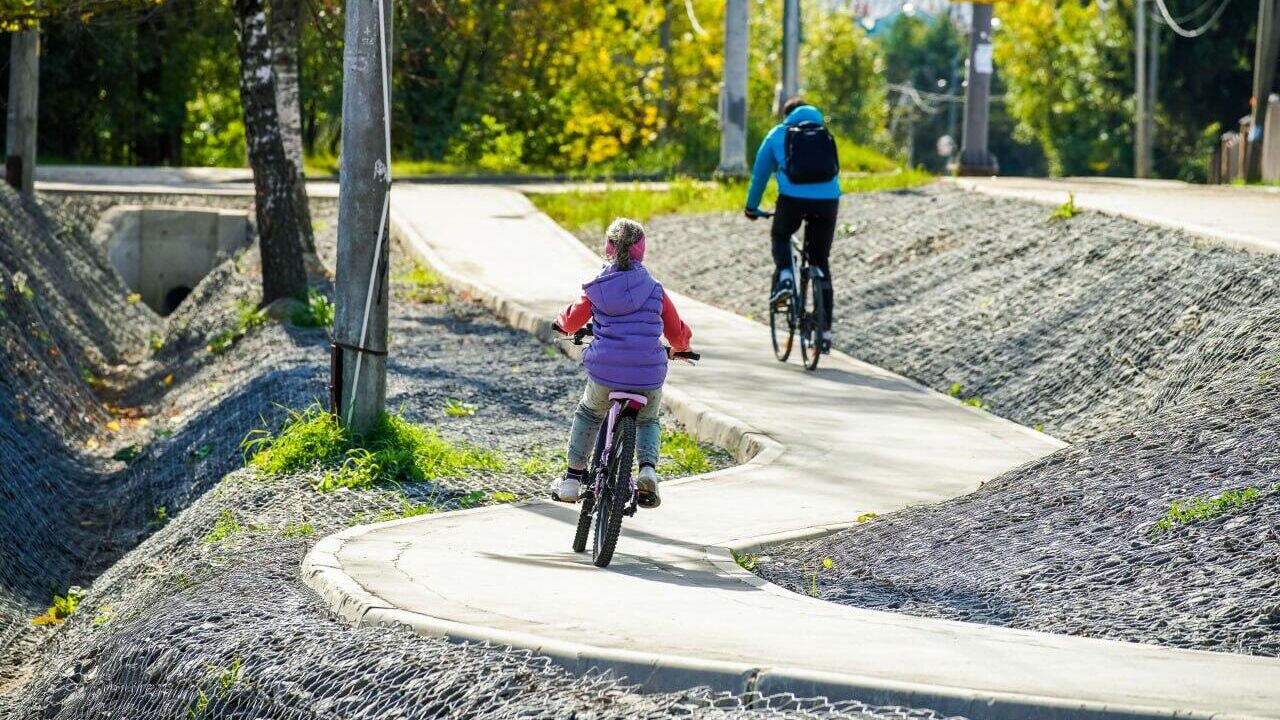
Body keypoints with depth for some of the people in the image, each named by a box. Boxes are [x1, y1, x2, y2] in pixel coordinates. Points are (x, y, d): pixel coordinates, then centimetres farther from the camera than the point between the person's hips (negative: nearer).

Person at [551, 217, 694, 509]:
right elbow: (678, 334, 9)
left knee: (587, 415, 30)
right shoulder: (654, 290, 1)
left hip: (604, 375, 0)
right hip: (649, 376, 0)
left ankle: (572, 479, 29)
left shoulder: (597, 289, 2)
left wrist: (562, 324, 37)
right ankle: (648, 469, 3)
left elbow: (571, 321, 13)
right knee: (647, 421, 29)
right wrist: (679, 348, 33)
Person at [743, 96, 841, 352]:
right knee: (820, 262, 14)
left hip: (792, 198, -2)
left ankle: (784, 278, 0)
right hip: (827, 200, 2)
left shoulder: (777, 134, 19)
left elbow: (760, 174, 24)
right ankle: (825, 330, 10)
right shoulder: (826, 135, 25)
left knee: (780, 237, 30)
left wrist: (751, 207, 37)